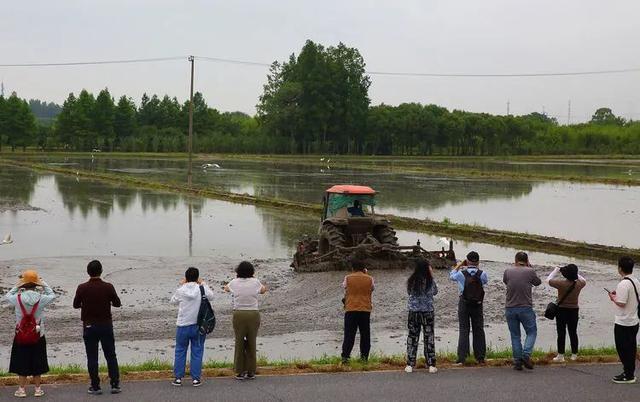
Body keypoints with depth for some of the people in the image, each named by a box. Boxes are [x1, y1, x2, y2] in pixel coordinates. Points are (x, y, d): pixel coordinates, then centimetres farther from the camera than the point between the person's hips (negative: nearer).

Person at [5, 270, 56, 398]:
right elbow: (52, 295, 7)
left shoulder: (18, 298, -14)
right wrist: (44, 284, 8)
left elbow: (8, 296, 8)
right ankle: (38, 388, 20)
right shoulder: (41, 299, -14)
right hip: (38, 335, 1)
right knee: (37, 363, 13)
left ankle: (22, 389, 16)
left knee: (22, 363, 12)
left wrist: (17, 286, 9)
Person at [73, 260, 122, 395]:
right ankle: (115, 385, 9)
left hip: (89, 326, 0)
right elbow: (117, 303, 0)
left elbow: (75, 305, 3)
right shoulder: (108, 287, -10)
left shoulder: (82, 288, -9)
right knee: (111, 356, 9)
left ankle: (95, 387, 7)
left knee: (92, 358, 6)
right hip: (106, 325, 0)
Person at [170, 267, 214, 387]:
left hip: (182, 326, 0)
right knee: (197, 352, 8)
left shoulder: (180, 291, -7)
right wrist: (203, 284, 17)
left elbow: (173, 301, 12)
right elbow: (211, 297, 11)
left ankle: (178, 378, 13)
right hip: (198, 325, 0)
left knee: (180, 351, 12)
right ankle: (195, 378, 8)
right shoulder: (202, 290, -7)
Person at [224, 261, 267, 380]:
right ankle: (251, 372, 13)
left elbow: (226, 289, 21)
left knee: (239, 342, 8)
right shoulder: (255, 282, -3)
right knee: (251, 343, 8)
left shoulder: (234, 283, -1)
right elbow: (264, 290, 18)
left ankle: (239, 372, 10)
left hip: (239, 315, 0)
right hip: (253, 315, 0)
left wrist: (236, 278, 28)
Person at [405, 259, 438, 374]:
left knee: (412, 337, 8)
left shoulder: (411, 281, -2)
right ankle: (431, 365, 5)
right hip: (428, 312, -2)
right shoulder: (430, 281, -8)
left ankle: (410, 365, 6)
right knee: (429, 337, 6)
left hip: (413, 312, 2)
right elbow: (435, 292, 8)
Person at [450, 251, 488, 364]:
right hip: (478, 305, 1)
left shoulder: (461, 273, -10)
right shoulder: (482, 274, -8)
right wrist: (477, 268, 14)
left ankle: (461, 358, -3)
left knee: (463, 330, 2)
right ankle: (480, 358, 13)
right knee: (478, 330, 10)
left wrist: (459, 265, 20)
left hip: (464, 304, -1)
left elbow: (451, 275, 10)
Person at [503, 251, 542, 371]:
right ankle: (526, 354, -8)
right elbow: (538, 282, 12)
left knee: (515, 335, 10)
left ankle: (517, 361, 7)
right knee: (531, 332, 12)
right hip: (526, 308, -2)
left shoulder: (508, 271, -2)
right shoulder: (530, 271, -7)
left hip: (510, 309, 2)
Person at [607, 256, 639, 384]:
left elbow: (621, 303, -24)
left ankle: (628, 376, 8)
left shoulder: (623, 284, -23)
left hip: (623, 323, -9)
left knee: (623, 349, 2)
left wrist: (613, 298, -6)